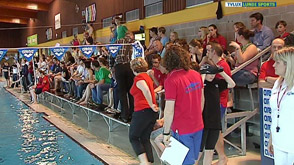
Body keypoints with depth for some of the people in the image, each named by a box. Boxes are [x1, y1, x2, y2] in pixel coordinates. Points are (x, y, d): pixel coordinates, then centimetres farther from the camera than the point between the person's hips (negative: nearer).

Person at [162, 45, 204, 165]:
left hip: (182, 129, -6)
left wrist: (166, 133, -10)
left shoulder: (171, 80, -19)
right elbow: (202, 100, 11)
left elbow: (169, 111, -19)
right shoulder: (196, 75, 0)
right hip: (198, 126, 6)